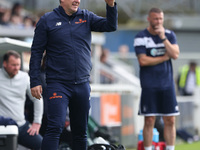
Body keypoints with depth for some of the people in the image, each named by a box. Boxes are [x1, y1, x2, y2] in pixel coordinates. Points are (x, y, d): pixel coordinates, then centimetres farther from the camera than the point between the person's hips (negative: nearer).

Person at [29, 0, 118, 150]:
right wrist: (35, 82, -5)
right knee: (55, 127, -17)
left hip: (82, 85, 4)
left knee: (81, 131, 9)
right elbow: (36, 52, 1)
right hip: (58, 83, -4)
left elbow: (111, 26, -2)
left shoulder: (86, 17, 10)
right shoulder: (47, 20, 2)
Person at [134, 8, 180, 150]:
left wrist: (163, 37, -14)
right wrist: (164, 58, -5)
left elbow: (175, 55, -7)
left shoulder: (169, 35, 7)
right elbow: (143, 61, -12)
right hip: (149, 85, -3)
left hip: (167, 84, 3)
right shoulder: (141, 37, -3)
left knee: (170, 121, 2)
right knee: (149, 121, -4)